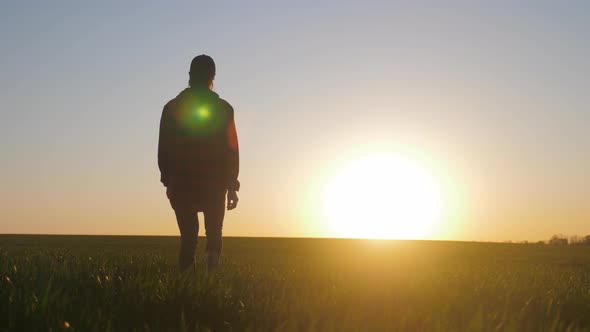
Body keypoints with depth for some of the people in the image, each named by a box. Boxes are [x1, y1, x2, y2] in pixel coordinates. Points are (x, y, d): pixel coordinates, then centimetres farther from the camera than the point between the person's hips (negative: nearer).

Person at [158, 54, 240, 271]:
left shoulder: (172, 108, 3)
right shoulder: (223, 108, 0)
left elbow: (163, 149, 4)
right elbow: (232, 150, -3)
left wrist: (167, 180, 14)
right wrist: (232, 185, 2)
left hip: (182, 184, 1)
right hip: (215, 185, 0)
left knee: (188, 236, 7)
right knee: (214, 234, 11)